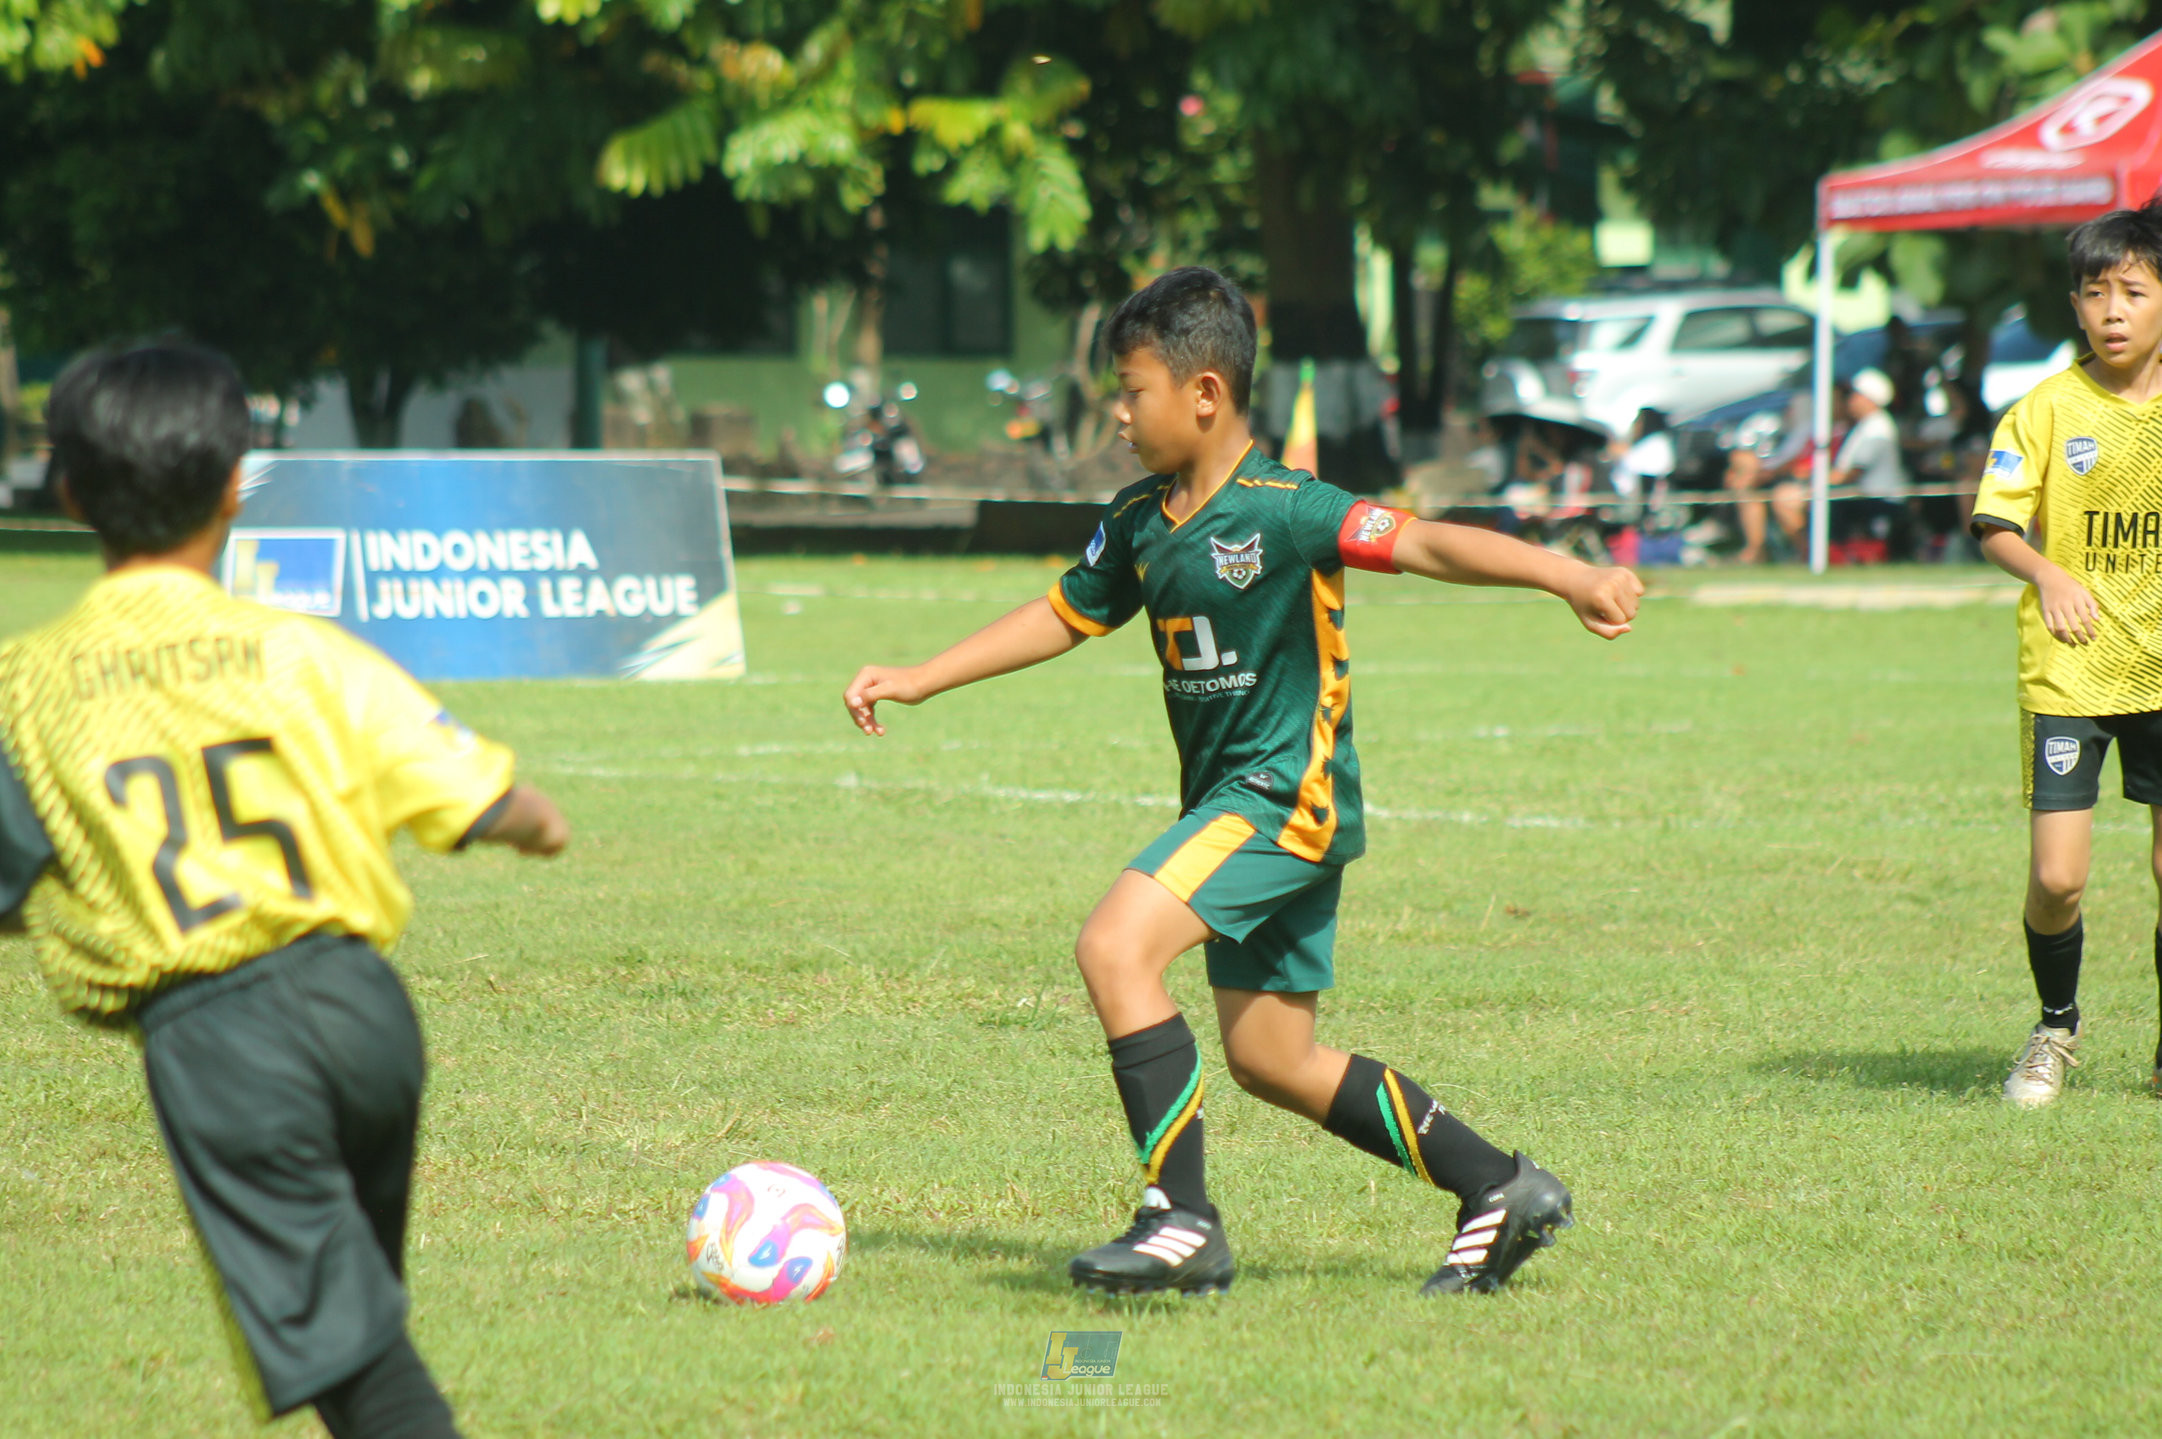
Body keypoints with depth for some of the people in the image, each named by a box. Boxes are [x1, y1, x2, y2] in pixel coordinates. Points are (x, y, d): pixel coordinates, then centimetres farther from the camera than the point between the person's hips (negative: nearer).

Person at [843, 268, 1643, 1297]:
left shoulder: (1281, 513, -17)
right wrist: (918, 682, 21)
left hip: (1288, 796, -9)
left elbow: (1424, 544, -25)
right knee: (1269, 1061, 13)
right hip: (1228, 800, 9)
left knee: (1114, 947, -23)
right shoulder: (1140, 523, 8)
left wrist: (1572, 578, -38)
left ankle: (1181, 1220, -20)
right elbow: (1065, 615, 22)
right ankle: (1499, 1189, 24)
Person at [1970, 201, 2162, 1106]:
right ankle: (2056, 1028, 21)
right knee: (2056, 878, -6)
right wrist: (2046, 573, -21)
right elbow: (1994, 525, -3)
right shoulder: (2049, 408, -5)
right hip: (2068, 670, -2)